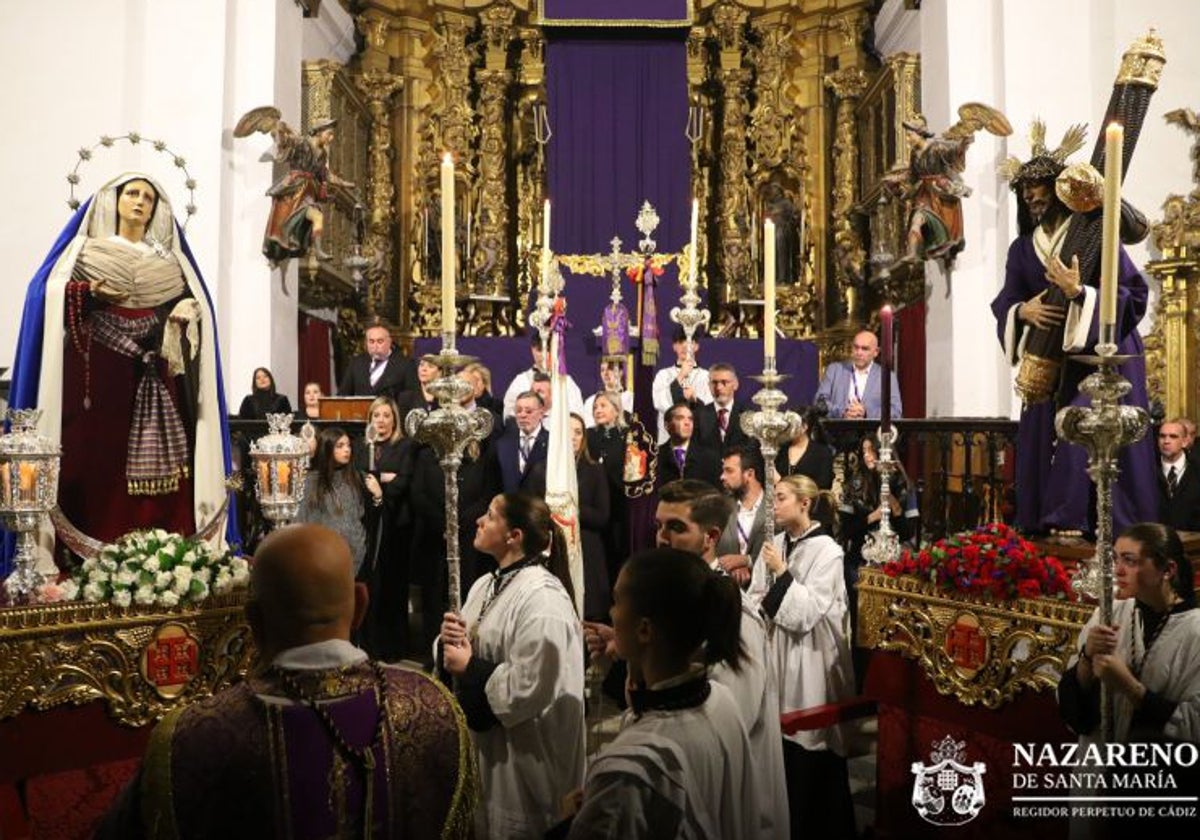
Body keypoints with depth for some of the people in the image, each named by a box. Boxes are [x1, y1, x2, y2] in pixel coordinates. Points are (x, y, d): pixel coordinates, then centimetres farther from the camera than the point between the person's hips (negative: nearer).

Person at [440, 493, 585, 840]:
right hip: (479, 741, 8)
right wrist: (449, 642, -6)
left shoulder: (543, 597, -22)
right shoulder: (485, 585, 7)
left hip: (519, 755, -8)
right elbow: (468, 654, 16)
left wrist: (470, 668, -17)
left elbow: (532, 688, -27)